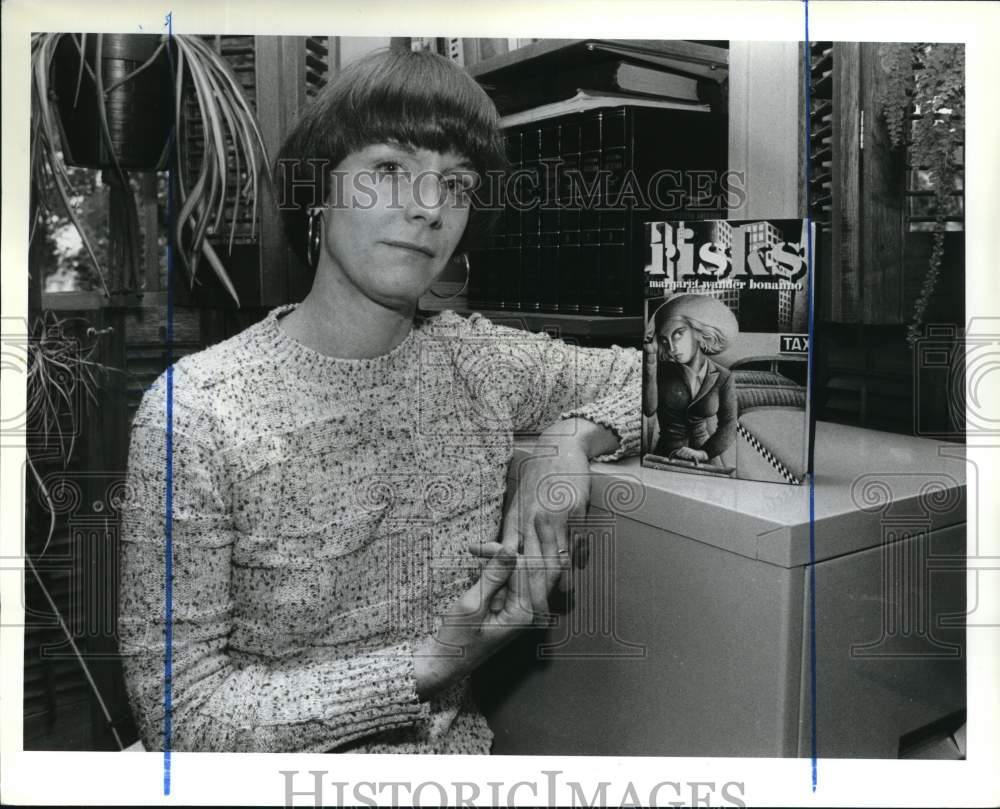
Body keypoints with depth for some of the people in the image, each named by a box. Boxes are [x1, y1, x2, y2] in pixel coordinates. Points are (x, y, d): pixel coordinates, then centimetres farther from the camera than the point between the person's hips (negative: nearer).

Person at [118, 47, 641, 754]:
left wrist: (572, 436, -11)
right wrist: (427, 665, -21)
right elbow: (177, 709, -14)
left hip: (458, 745, 3)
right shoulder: (193, 412, -15)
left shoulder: (481, 361, -3)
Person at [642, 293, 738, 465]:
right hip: (665, 457, 0)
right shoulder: (662, 370, 1)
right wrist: (650, 358, -17)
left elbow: (728, 427, -5)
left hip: (706, 459, 0)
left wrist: (703, 453, -22)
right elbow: (648, 409, -15)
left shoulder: (723, 378, -1)